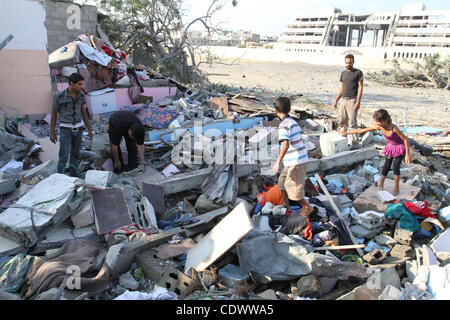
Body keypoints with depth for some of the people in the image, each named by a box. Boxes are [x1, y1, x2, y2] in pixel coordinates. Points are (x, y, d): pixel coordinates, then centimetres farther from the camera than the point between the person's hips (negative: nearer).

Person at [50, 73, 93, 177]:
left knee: (75, 156, 9)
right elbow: (54, 114, -3)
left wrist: (89, 129, 7)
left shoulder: (81, 96, -1)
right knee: (64, 156, -8)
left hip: (78, 129, 4)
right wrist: (52, 132, -2)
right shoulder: (59, 96, -12)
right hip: (65, 129, -4)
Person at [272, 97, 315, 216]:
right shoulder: (294, 122, 11)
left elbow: (286, 145, -29)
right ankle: (285, 205, 32)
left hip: (295, 162, -9)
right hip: (300, 158, 9)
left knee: (294, 188, 3)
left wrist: (278, 162, -30)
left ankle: (307, 207, 19)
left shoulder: (283, 125, -17)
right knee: (282, 181, 20)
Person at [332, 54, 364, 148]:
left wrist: (358, 101, -16)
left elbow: (360, 87, -6)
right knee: (342, 122, 8)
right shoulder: (343, 73, 16)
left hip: (352, 100, -6)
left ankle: (353, 143, -2)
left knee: (353, 123, -7)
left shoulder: (358, 73, -2)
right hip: (343, 100, 6)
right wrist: (336, 100, 16)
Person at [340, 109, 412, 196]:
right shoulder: (378, 127, -20)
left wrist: (407, 154, -25)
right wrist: (347, 132, -12)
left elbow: (405, 139, -26)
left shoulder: (394, 128, -34)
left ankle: (396, 188, 5)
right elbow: (361, 130, -14)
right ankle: (381, 183, 27)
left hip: (400, 147, -5)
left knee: (395, 166, -10)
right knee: (386, 166, 7)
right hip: (390, 147, 5)